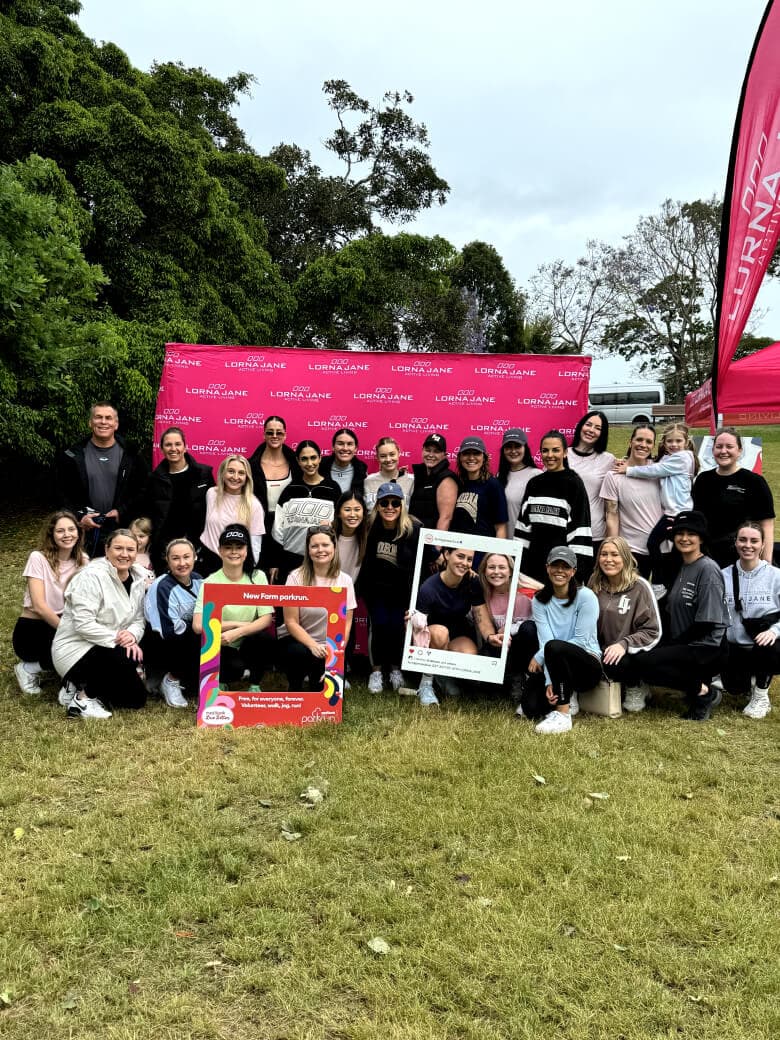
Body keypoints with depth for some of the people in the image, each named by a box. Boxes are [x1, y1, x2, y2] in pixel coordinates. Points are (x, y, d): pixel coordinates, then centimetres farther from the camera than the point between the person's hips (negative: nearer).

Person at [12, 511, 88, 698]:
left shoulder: (82, 560, 1)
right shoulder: (38, 558, -13)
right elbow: (39, 606, -20)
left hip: (63, 622, 5)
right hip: (32, 630, -5)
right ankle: (29, 668, -3)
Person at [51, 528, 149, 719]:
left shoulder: (139, 577, 3)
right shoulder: (92, 576, -20)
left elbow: (139, 619, 5)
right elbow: (84, 625, -26)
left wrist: (132, 636, -17)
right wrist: (118, 638, -24)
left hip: (108, 649, 8)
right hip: (76, 649, -8)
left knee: (137, 698, 2)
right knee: (127, 659, -32)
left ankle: (83, 686, 14)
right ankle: (82, 697, -12)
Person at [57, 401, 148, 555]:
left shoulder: (130, 456, 4)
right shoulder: (73, 456, 5)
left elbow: (142, 491, 3)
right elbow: (62, 494, 5)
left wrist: (122, 512, -9)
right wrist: (78, 517, -9)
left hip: (120, 532, 0)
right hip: (84, 533, 1)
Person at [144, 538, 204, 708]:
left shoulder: (197, 579, -1)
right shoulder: (162, 587, -21)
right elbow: (170, 630, -26)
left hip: (187, 639, 7)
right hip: (159, 644, -7)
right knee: (203, 638, -31)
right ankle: (171, 680, -10)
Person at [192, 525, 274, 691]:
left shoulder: (257, 577, -3)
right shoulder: (210, 582, -8)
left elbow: (267, 619, -10)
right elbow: (198, 626, -19)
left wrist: (237, 633, -25)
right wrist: (239, 624, -17)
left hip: (249, 646, 2)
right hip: (221, 648, -2)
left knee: (265, 639, -30)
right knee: (235, 667, -33)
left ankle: (254, 686, -4)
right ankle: (220, 680, 4)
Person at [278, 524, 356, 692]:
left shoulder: (344, 580, -5)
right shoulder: (296, 577, -11)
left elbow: (345, 625, -4)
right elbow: (291, 622, -12)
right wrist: (313, 646, -26)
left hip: (329, 647, 1)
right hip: (297, 641, -1)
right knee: (302, 653, -36)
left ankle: (318, 675, 13)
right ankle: (295, 687, -5)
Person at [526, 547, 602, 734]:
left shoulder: (586, 597, -10)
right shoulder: (540, 600, 1)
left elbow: (581, 641, -16)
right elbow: (544, 641, -10)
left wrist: (540, 656, -16)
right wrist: (549, 682, -23)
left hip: (587, 666, -4)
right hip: (557, 667, 4)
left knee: (555, 647, -36)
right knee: (530, 707, -21)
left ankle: (563, 714, -26)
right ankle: (566, 696, 10)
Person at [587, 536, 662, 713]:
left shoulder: (639, 587, -5)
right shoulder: (595, 585, 8)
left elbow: (653, 632, -8)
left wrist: (624, 644, -23)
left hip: (631, 654, -4)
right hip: (603, 651, 5)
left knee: (612, 664, -36)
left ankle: (635, 687, -1)